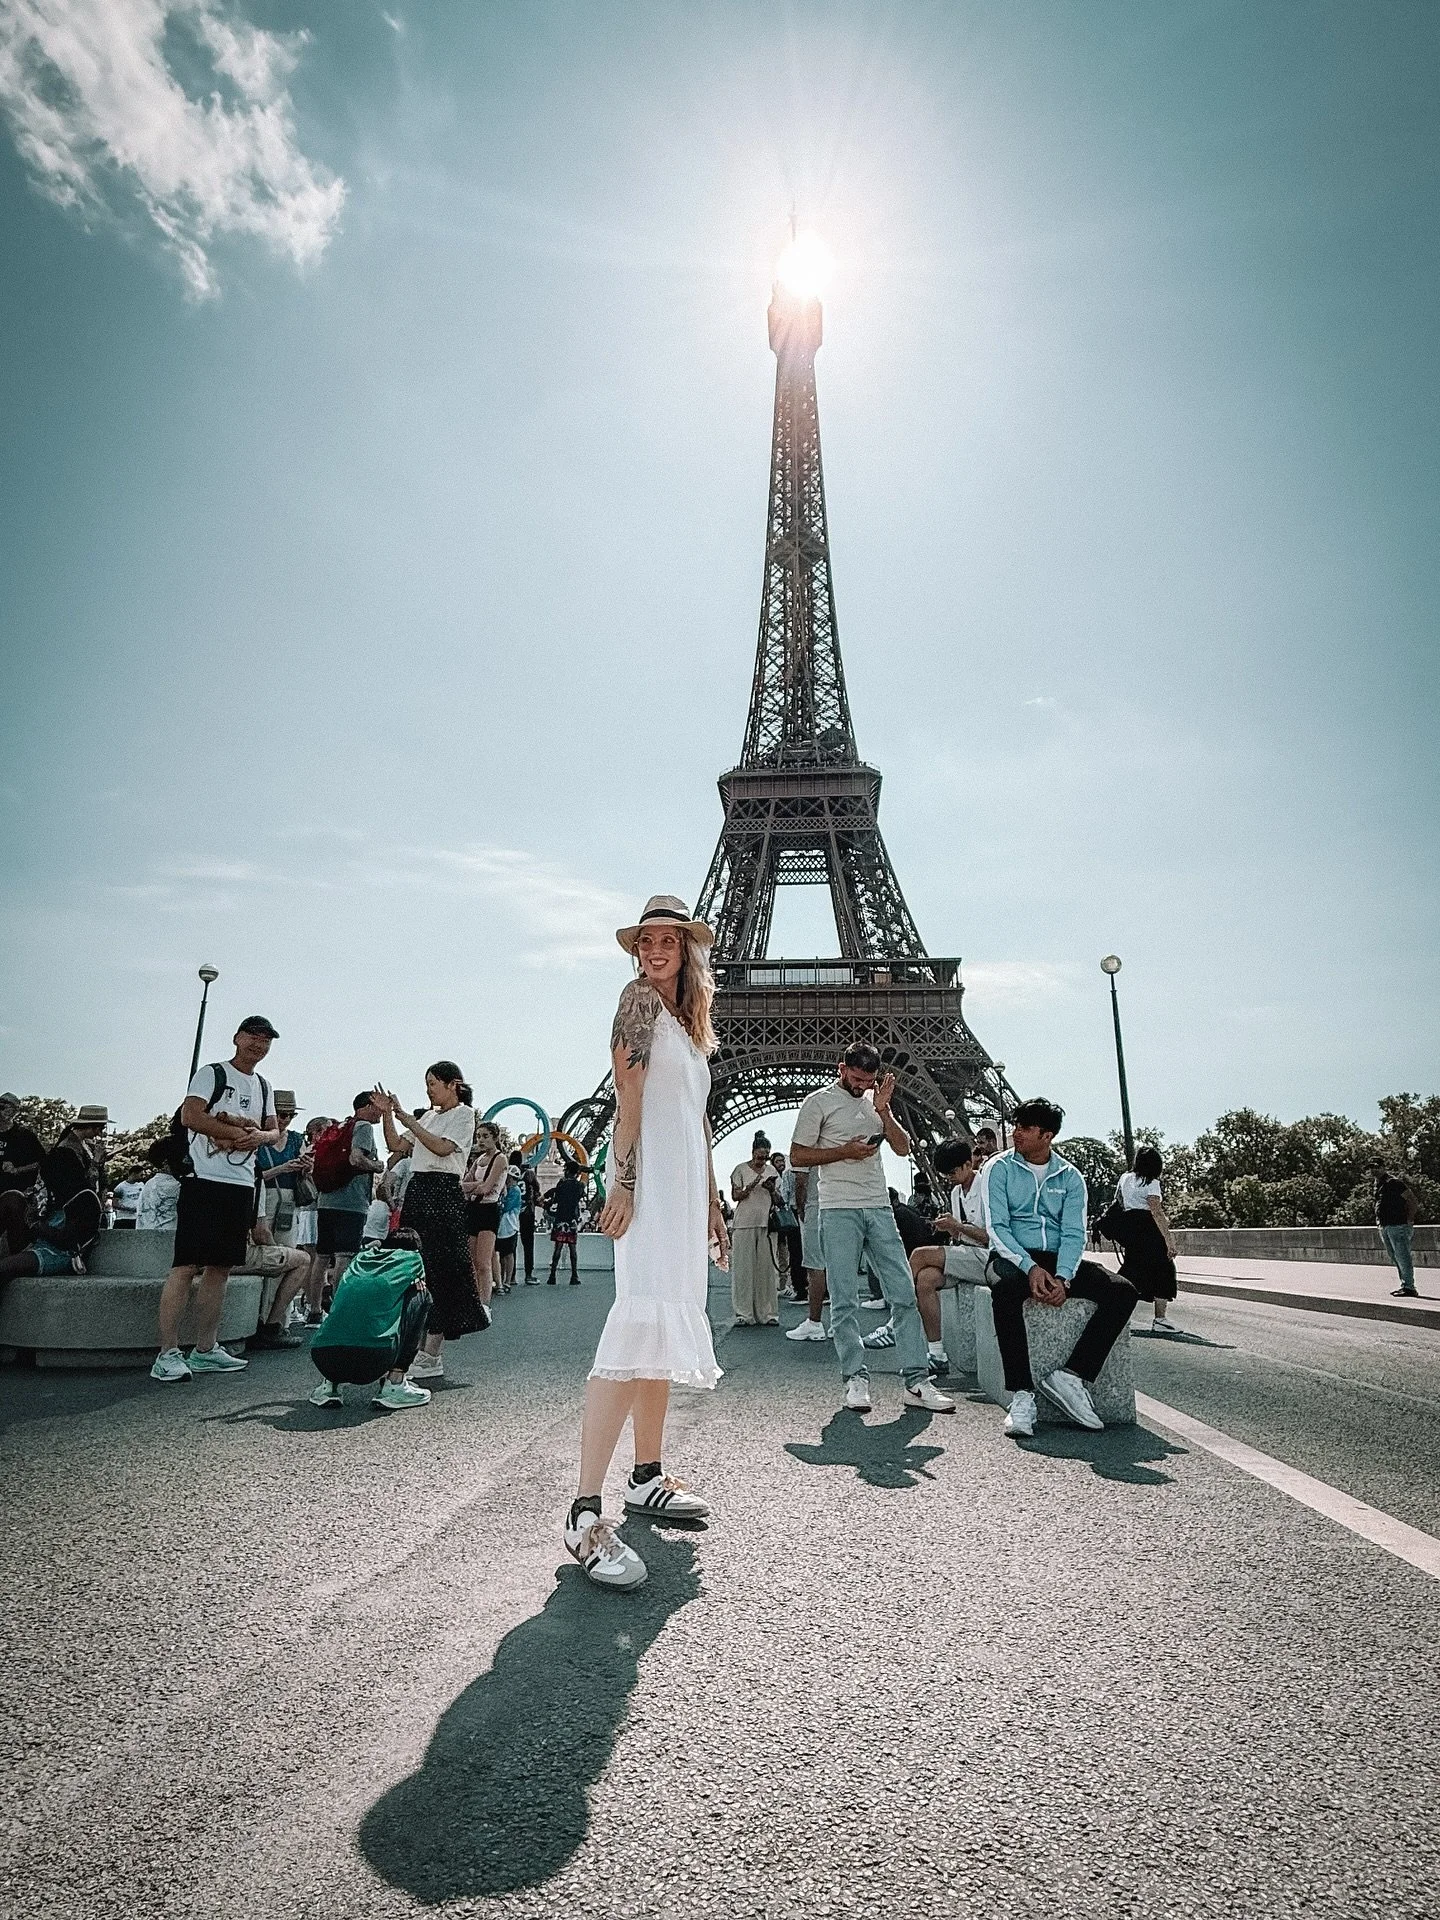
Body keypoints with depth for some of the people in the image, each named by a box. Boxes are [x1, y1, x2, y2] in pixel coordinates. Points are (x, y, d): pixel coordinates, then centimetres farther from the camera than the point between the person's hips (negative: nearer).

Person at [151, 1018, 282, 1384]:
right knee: (186, 1266, -8)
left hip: (242, 1185, 7)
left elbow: (274, 1131, 17)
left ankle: (205, 1350, 17)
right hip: (205, 1180, -7)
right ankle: (167, 1354, -4)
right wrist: (240, 1131, -13)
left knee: (220, 1267, 10)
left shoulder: (263, 1086, 18)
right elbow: (190, 1116, -15)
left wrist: (259, 1136, -6)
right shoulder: (212, 1074, -2)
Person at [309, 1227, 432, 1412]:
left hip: (323, 1363, 5)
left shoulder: (361, 1256, 25)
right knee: (421, 1296, 18)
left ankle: (328, 1384, 16)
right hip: (372, 1366, -5)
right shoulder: (411, 1257, 16)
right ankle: (394, 1386, 12)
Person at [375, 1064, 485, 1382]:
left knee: (438, 1269, -6)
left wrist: (408, 1120, -12)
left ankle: (431, 1355, -2)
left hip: (442, 1192, -7)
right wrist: (387, 1114, 6)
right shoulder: (428, 1116, 20)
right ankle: (420, 1348, 14)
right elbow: (395, 1145, 18)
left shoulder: (464, 1113, -1)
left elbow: (442, 1147, -14)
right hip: (416, 1190, 8)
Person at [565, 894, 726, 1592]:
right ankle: (585, 1512, -21)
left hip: (685, 1184, 9)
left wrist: (711, 1200, 21)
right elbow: (628, 1092, -12)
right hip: (650, 1177, -9)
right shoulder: (640, 998, -2)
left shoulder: (687, 1023, 22)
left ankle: (647, 1477, 20)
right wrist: (622, 1182, -19)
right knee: (642, 1324, -20)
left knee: (669, 1325, 11)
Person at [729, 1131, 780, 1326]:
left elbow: (777, 1201, 16)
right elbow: (735, 1195, 0)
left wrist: (772, 1190, -6)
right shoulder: (741, 1169, 3)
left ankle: (767, 1312, 6)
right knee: (743, 1267, -3)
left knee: (766, 1267, 1)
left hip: (766, 1224, 3)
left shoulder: (771, 1171, 13)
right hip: (744, 1224, -3)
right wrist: (752, 1186, -16)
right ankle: (743, 1313, 1)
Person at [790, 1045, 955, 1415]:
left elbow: (903, 1147, 10)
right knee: (845, 1299, -1)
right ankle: (856, 1379, 8)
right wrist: (844, 1151, -12)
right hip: (839, 1211, -5)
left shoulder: (875, 1100, 15)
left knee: (904, 1293, 1)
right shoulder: (820, 1102, -1)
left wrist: (883, 1110, -4)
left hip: (879, 1208, 5)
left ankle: (916, 1381, 5)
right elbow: (797, 1156, -3)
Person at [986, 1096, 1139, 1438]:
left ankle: (1070, 1376, -20)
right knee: (1005, 1288, -39)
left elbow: (1073, 1234, -1)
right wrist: (1030, 1268, -24)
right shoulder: (999, 1168, 1)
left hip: (1058, 1259, 4)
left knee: (1123, 1292, -19)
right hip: (1013, 1257, -3)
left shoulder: (1070, 1176, 8)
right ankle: (1021, 1395, -31)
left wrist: (1063, 1278, -20)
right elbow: (997, 1227, -8)